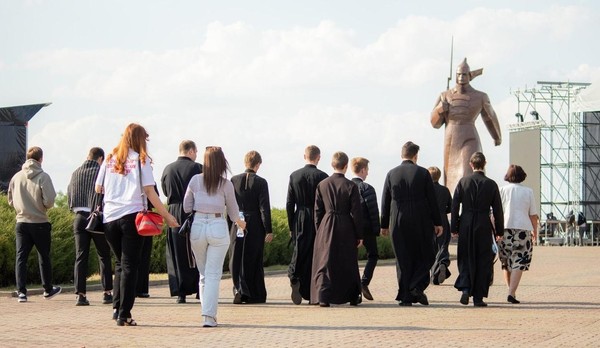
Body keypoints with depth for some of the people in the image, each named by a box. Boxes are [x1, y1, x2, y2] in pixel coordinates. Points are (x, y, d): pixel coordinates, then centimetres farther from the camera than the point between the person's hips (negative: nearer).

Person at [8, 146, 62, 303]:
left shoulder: (16, 177, 0)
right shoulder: (43, 177, -12)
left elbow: (10, 201, 7)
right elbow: (49, 201, -18)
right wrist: (43, 207, 4)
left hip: (21, 223, 2)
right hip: (40, 223, -2)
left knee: (21, 257, 2)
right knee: (44, 257, 13)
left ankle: (21, 291, -7)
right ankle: (48, 289, 25)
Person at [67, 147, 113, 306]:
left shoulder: (75, 173, 8)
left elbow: (69, 196, 12)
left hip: (79, 217, 3)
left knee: (80, 257, 4)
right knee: (104, 256, 8)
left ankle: (80, 294, -2)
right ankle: (107, 293, 7)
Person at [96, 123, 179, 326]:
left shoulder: (110, 160, 11)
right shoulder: (141, 160, 0)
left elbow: (98, 189, 12)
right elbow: (149, 192, -6)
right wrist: (166, 215, -2)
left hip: (109, 217, 4)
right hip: (131, 216, -4)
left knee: (120, 263, 18)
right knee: (129, 265, 0)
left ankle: (117, 307, 8)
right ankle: (124, 314, -4)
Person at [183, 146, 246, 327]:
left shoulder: (195, 180, 2)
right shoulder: (226, 184, -3)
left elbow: (186, 207, 9)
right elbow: (233, 211, 8)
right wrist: (239, 222, 29)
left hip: (198, 226, 2)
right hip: (218, 227, -2)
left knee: (203, 273, 14)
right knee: (213, 274, -2)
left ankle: (208, 313, 17)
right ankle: (209, 316, -11)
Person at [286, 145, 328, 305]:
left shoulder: (294, 176, 1)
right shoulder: (322, 177, -7)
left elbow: (289, 203, 2)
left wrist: (291, 226, 10)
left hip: (300, 221, 2)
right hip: (319, 220, -2)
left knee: (299, 252, 8)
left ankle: (294, 277, -18)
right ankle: (313, 294, 8)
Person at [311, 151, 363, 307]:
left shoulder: (322, 185, 1)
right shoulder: (351, 186, -7)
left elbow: (318, 211, 4)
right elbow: (356, 213, -6)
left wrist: (318, 230, 12)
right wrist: (359, 235, 1)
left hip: (326, 229, 1)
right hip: (346, 230, -1)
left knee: (324, 264, 3)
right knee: (348, 264, 10)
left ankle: (323, 297, -9)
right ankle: (353, 297, 20)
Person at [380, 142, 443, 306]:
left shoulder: (391, 174, 3)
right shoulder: (423, 173, -3)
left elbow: (385, 202, 6)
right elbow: (432, 200, -2)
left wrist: (384, 225, 13)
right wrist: (437, 223, 5)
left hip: (398, 223, 2)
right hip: (421, 223, -2)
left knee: (403, 260, 6)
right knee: (426, 256, 11)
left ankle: (405, 296, 4)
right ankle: (417, 286, -7)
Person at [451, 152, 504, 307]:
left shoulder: (463, 182, 0)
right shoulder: (491, 184, -2)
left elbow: (455, 206, -1)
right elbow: (497, 210, 0)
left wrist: (454, 227, 6)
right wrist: (499, 231, 8)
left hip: (466, 226, 1)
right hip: (484, 227, -1)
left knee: (465, 259, 11)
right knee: (483, 261, 6)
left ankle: (465, 288, -10)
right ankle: (478, 297, 6)